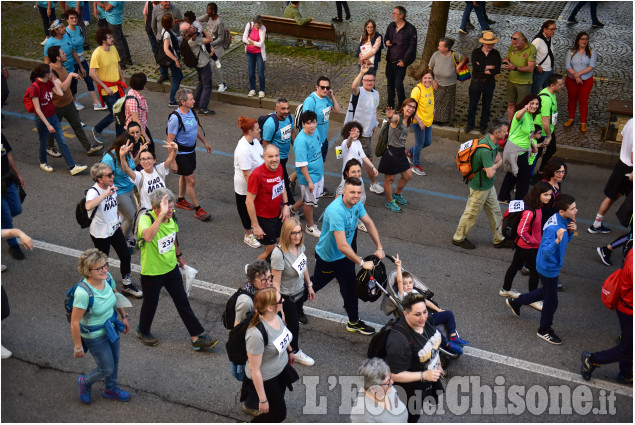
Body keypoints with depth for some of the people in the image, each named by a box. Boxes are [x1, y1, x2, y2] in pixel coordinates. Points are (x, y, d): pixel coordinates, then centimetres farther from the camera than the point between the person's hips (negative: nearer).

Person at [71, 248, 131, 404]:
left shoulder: (107, 277, -17)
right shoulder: (83, 293, -37)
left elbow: (116, 296, 6)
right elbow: (75, 322, -27)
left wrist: (124, 316, 12)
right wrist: (78, 347, -19)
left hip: (112, 327, 6)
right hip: (95, 336, -6)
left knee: (115, 362, 24)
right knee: (107, 369, 11)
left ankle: (111, 389, 53)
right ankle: (84, 382, 43)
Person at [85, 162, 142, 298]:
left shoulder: (111, 186, -2)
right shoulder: (93, 191, -26)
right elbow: (88, 206, -50)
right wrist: (106, 194, -46)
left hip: (115, 228, 7)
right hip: (100, 233, -7)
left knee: (126, 256, 11)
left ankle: (127, 284, 31)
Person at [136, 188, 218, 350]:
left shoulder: (171, 217, -7)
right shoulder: (146, 219, -28)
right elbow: (148, 237, -53)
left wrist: (179, 256, 26)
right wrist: (162, 214, -57)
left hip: (171, 268, 6)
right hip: (152, 272, -6)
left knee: (183, 302, 12)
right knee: (151, 303, 15)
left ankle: (198, 337, 20)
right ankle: (143, 331, 45)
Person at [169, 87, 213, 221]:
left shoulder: (191, 111, -2)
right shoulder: (175, 118, -26)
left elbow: (197, 128, 18)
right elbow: (170, 141, -22)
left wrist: (205, 142, 25)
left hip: (191, 150, 8)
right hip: (181, 153, -8)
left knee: (185, 176, 24)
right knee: (191, 180, -4)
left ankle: (180, 200, 43)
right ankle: (198, 209, 6)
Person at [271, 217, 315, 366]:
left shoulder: (300, 245, -10)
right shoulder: (279, 254, -34)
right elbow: (276, 282, -27)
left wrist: (309, 285, 18)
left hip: (300, 290, 6)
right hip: (287, 297, -6)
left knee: (296, 317, 23)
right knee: (293, 323, 12)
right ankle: (295, 352, 38)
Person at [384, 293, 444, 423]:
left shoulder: (425, 320, -16)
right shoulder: (399, 340, -42)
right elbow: (394, 375, -34)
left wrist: (438, 365, 17)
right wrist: (423, 375, -35)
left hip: (430, 375, 8)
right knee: (411, 417, 17)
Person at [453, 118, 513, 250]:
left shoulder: (493, 143, -1)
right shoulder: (486, 150, -32)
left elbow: (500, 159, 9)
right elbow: (490, 174, -34)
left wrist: (493, 166, -13)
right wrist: (494, 167, -11)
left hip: (488, 186, 10)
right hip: (480, 187, -9)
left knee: (495, 212, 19)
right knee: (471, 214, 7)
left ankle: (499, 239, 33)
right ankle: (459, 238, 26)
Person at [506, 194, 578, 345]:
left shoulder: (564, 221, -6)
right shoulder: (553, 228, -34)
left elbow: (566, 240, 10)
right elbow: (546, 253, -37)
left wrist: (571, 232, -10)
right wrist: (557, 240, -53)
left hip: (553, 266, 9)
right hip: (549, 268, -9)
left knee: (546, 292, 29)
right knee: (551, 301, 9)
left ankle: (516, 302, 47)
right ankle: (544, 331, 33)